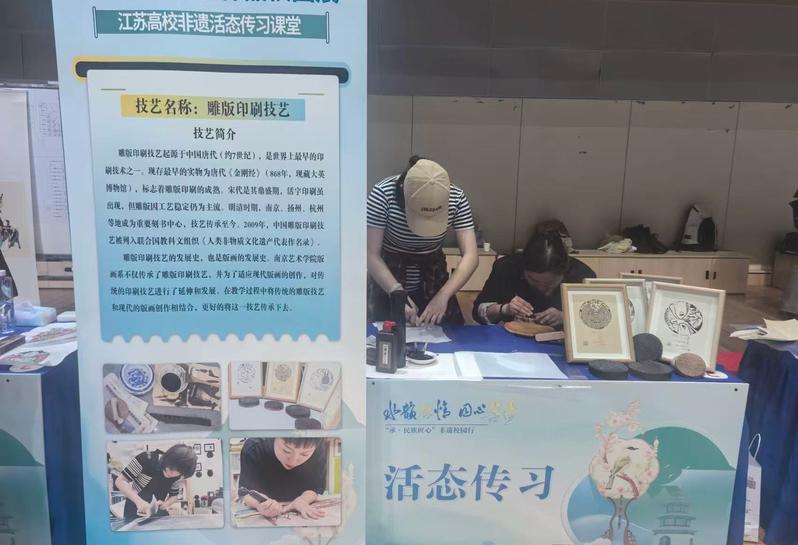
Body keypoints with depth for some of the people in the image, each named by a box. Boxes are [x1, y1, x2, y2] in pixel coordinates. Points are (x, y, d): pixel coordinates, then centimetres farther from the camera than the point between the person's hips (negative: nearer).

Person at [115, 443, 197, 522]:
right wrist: (139, 501, -35)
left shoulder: (177, 475, -10)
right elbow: (120, 481, -22)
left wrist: (165, 504, -19)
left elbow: (174, 495, 5)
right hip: (135, 511, -4)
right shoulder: (146, 459, -25)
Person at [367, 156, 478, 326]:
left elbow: (471, 256, -22)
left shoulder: (456, 199, -19)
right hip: (388, 285, -2)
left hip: (433, 281, 2)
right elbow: (372, 255, -23)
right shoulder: (383, 194, -25)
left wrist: (443, 295, -36)